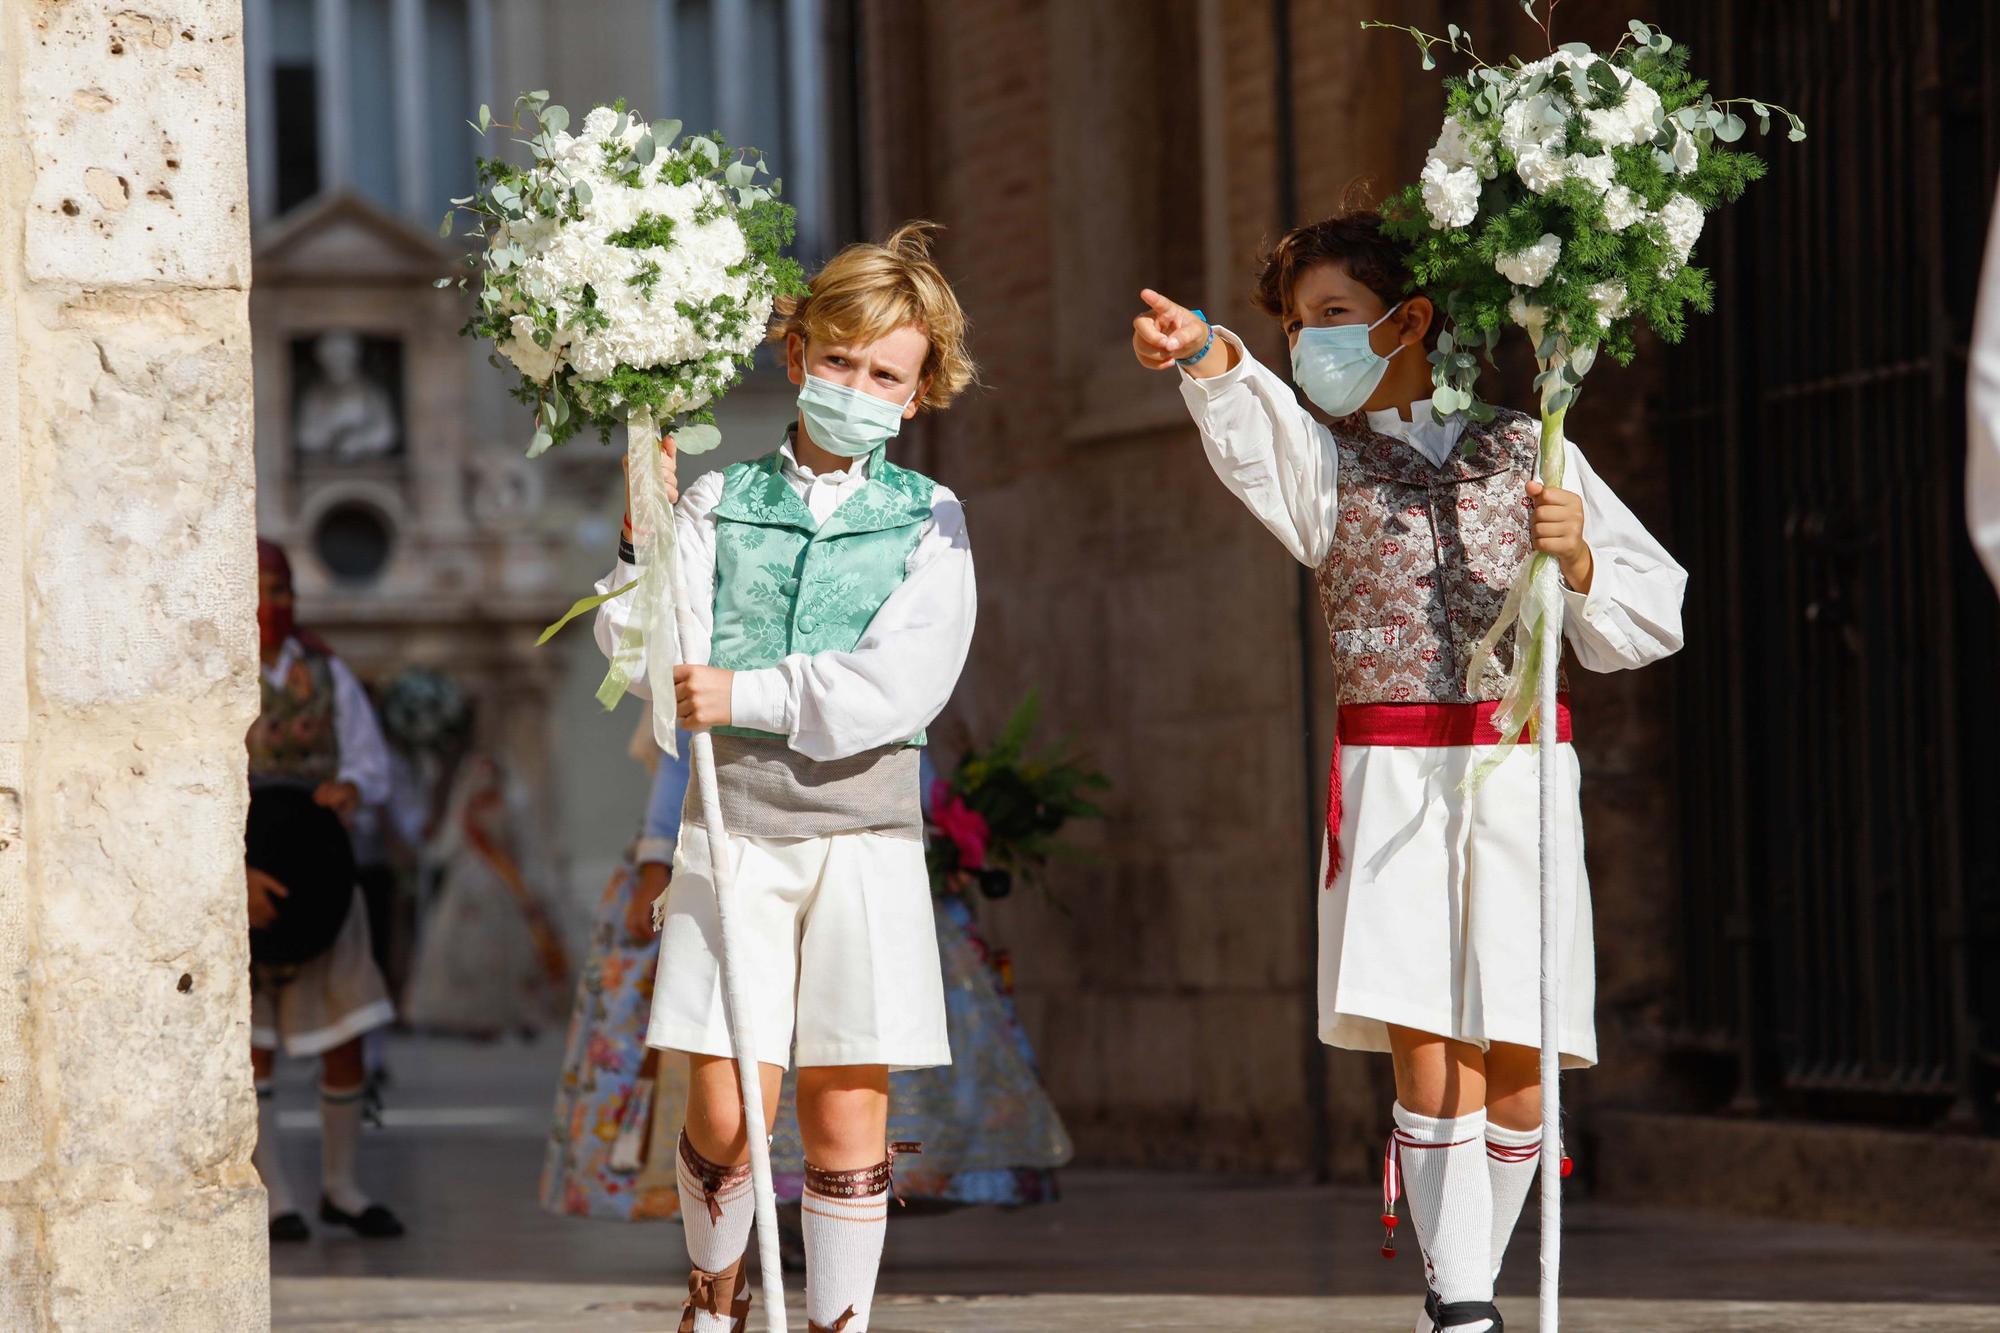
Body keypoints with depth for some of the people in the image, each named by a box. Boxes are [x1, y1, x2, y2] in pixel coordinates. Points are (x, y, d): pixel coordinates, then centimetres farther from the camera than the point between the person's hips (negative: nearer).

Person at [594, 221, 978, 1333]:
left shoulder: (930, 521, 6)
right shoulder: (719, 501, 9)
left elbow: (897, 688, -8)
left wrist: (748, 696, -12)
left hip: (863, 833, 0)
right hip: (734, 827, 0)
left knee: (846, 1113, -1)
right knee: (725, 1113, -4)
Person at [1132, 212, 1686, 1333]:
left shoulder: (1526, 450, 12)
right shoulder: (1329, 463, 11)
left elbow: (1652, 618, 12)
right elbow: (1258, 440, -16)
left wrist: (1578, 561, -9)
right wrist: (1211, 359, -37)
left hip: (1519, 775, 0)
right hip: (1390, 772, 0)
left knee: (1517, 1065, -1)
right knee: (1427, 1060, -13)